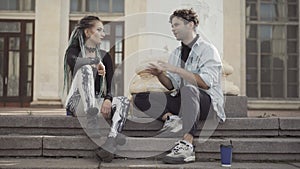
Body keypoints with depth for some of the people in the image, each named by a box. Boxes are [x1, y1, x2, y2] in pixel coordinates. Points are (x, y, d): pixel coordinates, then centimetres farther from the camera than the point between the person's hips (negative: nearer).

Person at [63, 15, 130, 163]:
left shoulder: (105, 56, 13)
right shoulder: (74, 50, 3)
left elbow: (109, 85, 1)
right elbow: (73, 61, -25)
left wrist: (107, 99, -18)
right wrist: (96, 62, -17)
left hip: (97, 102, 4)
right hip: (77, 104, -4)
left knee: (124, 101, -25)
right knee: (86, 69, -29)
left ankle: (110, 144, -47)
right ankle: (91, 121, -45)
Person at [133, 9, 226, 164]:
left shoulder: (208, 50, -4)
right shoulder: (176, 53, 17)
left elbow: (206, 83, -18)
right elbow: (172, 85, 15)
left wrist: (176, 69, -19)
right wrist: (159, 74, -5)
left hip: (207, 101, -6)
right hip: (181, 99, 6)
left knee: (188, 89, -42)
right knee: (140, 98, -6)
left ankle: (186, 145, -46)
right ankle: (170, 118, -26)